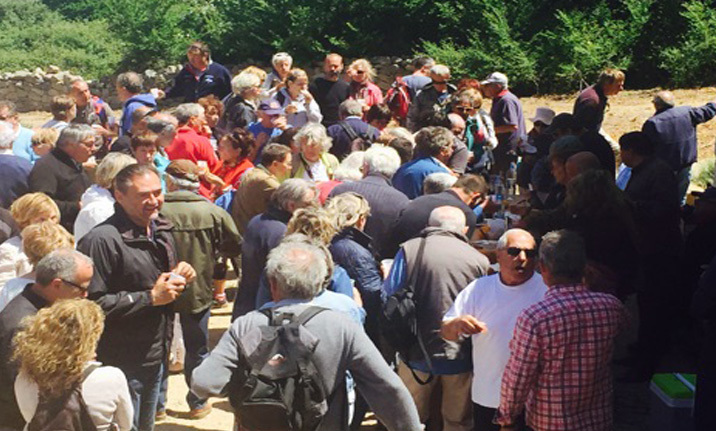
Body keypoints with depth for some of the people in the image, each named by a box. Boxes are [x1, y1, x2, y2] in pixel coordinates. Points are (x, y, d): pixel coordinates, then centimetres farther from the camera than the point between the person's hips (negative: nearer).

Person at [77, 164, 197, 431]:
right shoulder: (103, 240, -22)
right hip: (120, 365, -8)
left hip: (155, 358, 8)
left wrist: (181, 276, -1)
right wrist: (150, 297, -24)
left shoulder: (161, 230, 7)